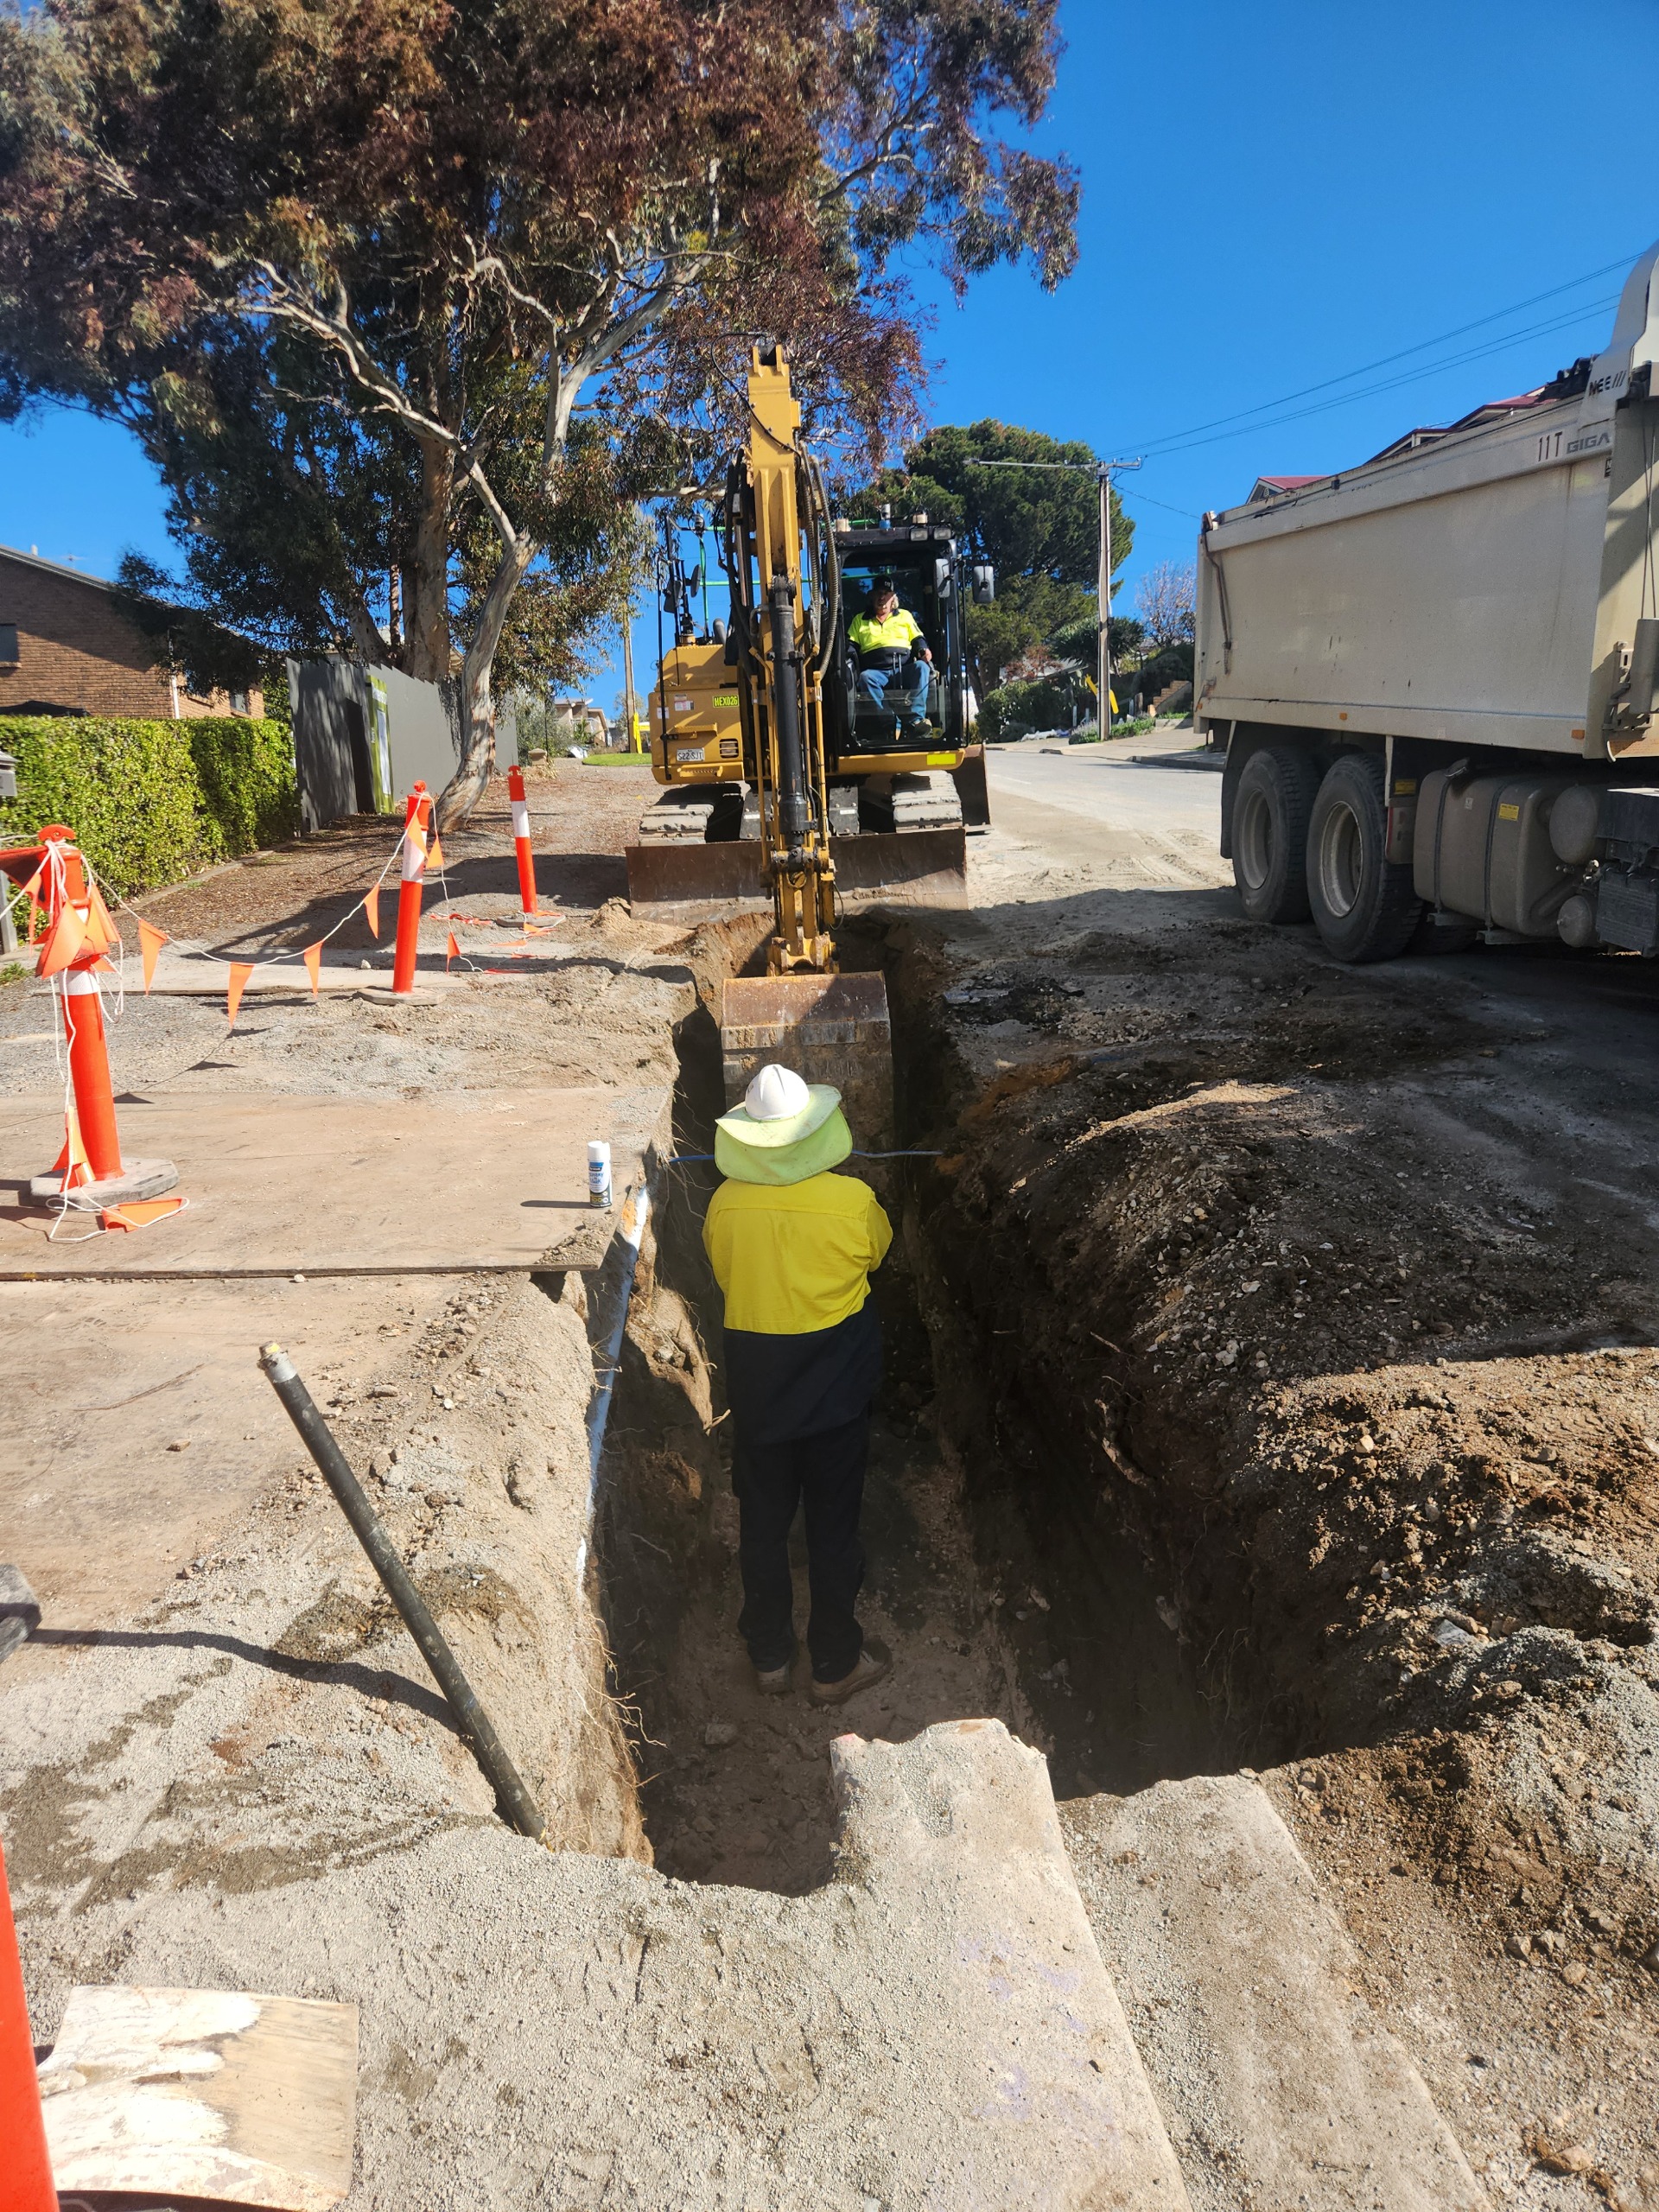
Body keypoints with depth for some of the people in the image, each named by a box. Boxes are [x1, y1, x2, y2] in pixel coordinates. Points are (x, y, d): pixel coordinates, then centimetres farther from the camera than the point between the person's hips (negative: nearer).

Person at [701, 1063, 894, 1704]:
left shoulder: (724, 1205, -13)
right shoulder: (852, 1201, -20)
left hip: (756, 1392, 2)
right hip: (834, 1392, -2)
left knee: (763, 1524, 18)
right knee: (833, 1526, 14)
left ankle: (769, 1657, 33)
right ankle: (835, 1664, 29)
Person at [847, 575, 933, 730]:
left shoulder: (904, 615, 27)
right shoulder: (859, 620, 26)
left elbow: (917, 639, 22)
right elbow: (850, 645, 18)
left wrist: (923, 650, -2)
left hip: (904, 670, 1)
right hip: (876, 671, -1)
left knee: (921, 666, -33)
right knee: (865, 677, -36)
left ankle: (916, 718, -42)